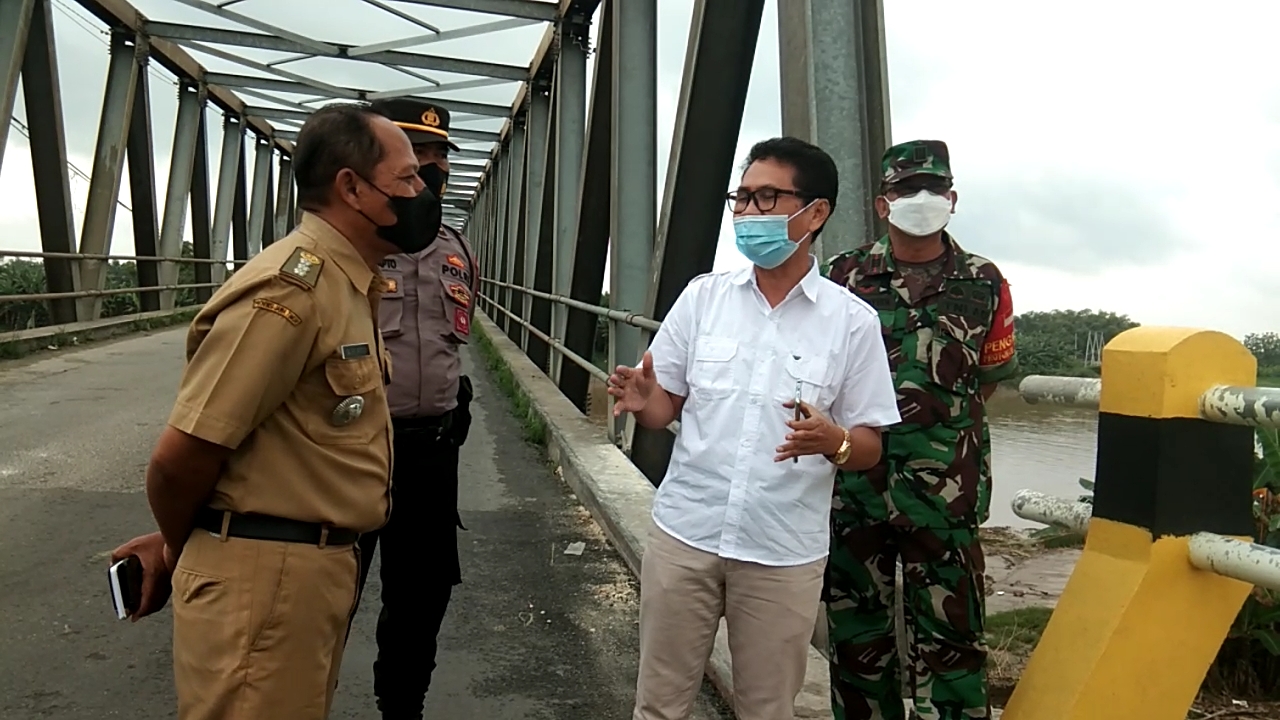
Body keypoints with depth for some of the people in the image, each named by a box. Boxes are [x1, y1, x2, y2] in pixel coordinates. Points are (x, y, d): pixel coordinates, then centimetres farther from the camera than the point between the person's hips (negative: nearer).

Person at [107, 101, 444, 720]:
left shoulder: (347, 284, 12)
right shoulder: (294, 287, -20)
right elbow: (182, 456, -20)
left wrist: (177, 543, 13)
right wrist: (183, 553, 0)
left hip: (318, 567, 9)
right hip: (265, 576, -9)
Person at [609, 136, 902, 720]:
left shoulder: (852, 321, -4)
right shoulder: (703, 295, 2)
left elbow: (869, 447, -1)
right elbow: (664, 407, 7)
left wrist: (833, 442, -23)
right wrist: (642, 401, -16)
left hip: (784, 552, -1)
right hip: (685, 533, 2)